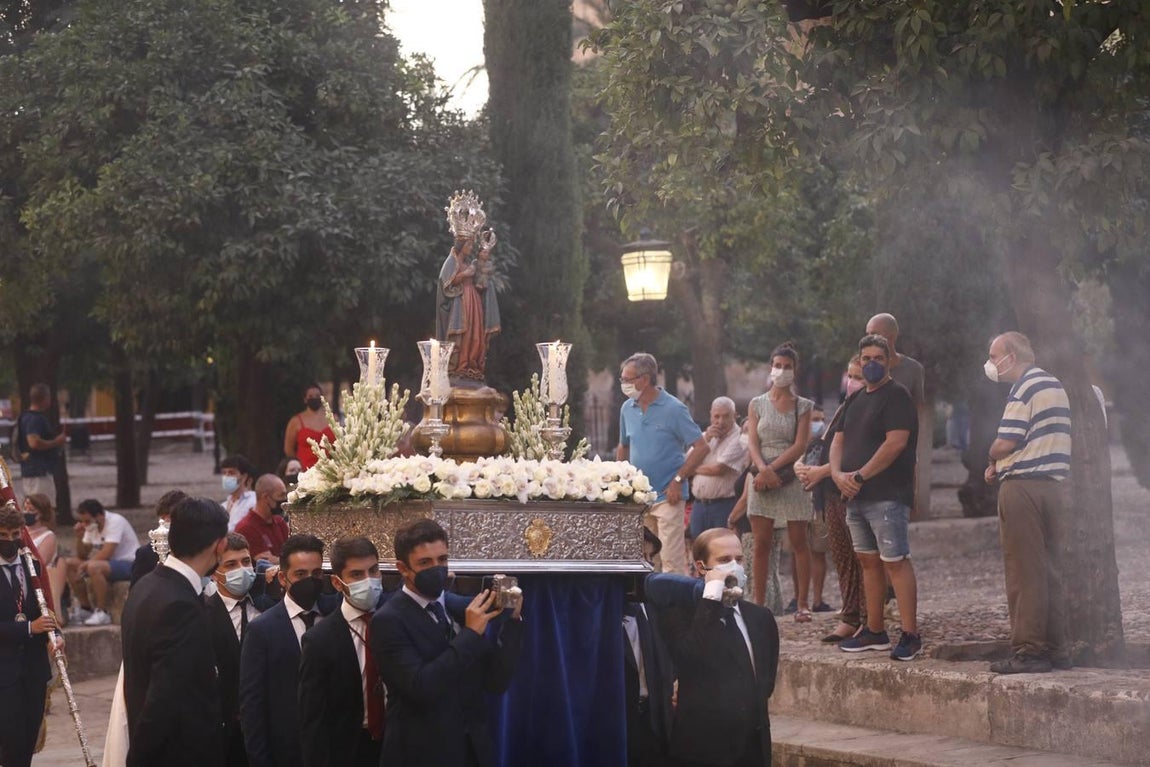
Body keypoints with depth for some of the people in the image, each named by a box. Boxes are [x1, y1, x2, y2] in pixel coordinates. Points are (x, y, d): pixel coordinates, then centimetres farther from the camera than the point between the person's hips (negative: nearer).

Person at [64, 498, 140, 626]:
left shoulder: (115, 521, -18)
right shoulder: (91, 526, 7)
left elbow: (106, 554, -27)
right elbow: (82, 555, 10)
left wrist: (85, 564, -22)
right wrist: (80, 537, -6)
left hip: (129, 564, -9)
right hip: (108, 562, 9)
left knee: (93, 567, -35)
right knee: (69, 564, -1)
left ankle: (102, 613, -24)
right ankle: (86, 609, 4)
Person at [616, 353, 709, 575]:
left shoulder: (674, 409, -9)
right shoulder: (627, 409, 9)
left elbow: (702, 447, -11)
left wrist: (678, 480, -14)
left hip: (667, 496, -6)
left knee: (671, 561, -10)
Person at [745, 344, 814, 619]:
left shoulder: (803, 406, 5)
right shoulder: (757, 404, 9)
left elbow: (800, 445, -5)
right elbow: (753, 443, 1)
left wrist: (773, 468, -14)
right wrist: (764, 469, -17)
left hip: (791, 477, -1)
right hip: (763, 479, 1)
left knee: (799, 542, 0)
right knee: (761, 544, -1)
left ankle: (802, 603, 3)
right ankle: (758, 603, 0)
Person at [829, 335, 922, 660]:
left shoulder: (896, 395, -8)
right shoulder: (856, 400, 18)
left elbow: (896, 442, -18)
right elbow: (839, 441, 18)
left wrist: (859, 476, -16)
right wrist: (838, 474, -3)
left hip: (887, 495, -9)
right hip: (856, 496, 9)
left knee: (895, 561, -11)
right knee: (868, 561, 12)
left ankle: (910, 636, -11)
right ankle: (874, 631, 19)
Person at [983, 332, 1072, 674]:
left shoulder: (1025, 389, -12)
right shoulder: (1055, 385, 17)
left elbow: (1006, 443, -18)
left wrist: (993, 458, 4)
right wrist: (1000, 464, 10)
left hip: (1022, 486, -9)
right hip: (1051, 482, 9)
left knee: (1024, 572, -6)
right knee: (1049, 569, 11)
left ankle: (1029, 650, -7)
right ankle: (1056, 649, 12)